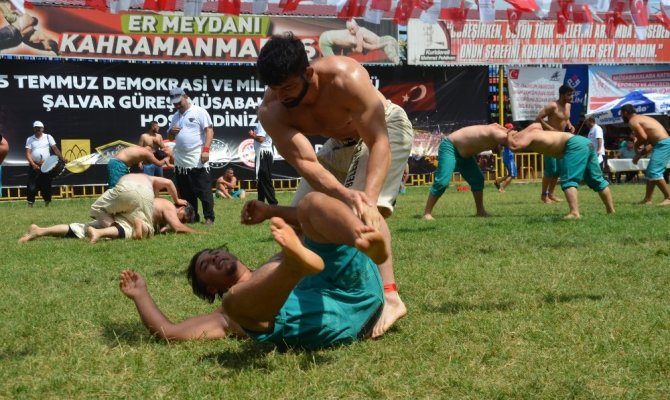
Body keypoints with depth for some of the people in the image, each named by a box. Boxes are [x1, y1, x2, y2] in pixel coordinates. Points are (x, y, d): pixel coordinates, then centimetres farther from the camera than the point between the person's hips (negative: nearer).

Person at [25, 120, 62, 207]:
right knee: (32, 187, -5)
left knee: (46, 186, 6)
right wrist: (33, 164, -17)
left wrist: (61, 158, -15)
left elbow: (55, 148, -2)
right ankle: (30, 205, -1)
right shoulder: (30, 139, 5)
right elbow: (28, 153, -2)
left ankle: (47, 204, 18)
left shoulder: (48, 137, 6)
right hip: (34, 166, 0)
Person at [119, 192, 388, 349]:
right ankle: (297, 262, -62)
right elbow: (168, 332, 23)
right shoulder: (228, 315, 32)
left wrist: (268, 211, 34)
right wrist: (141, 295, 37)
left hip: (353, 288, 3)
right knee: (235, 301, -26)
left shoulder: (279, 262, 42)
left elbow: (315, 222, 41)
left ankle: (364, 241, -43)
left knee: (313, 202, -5)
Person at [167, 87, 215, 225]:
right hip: (180, 162, 7)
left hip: (198, 161, -7)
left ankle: (209, 217, -2)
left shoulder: (199, 112, -3)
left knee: (204, 191, -5)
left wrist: (206, 149, -20)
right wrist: (171, 132, -1)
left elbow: (209, 131, -10)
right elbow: (170, 137, 23)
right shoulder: (175, 117, 17)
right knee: (186, 193, 10)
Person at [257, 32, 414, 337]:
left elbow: (379, 142, -38)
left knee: (366, 210, -29)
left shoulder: (346, 78, -40)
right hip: (341, 143, 6)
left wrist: (368, 198, -54)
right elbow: (304, 163, -39)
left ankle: (390, 297, -31)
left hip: (386, 130, -6)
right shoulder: (271, 111, -28)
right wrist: (345, 195, -58)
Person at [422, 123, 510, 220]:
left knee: (478, 180, 8)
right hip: (449, 147, -10)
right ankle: (427, 213, -14)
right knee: (442, 182, -19)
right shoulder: (495, 132, -29)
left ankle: (480, 210, 19)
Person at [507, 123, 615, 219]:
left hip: (575, 145, -9)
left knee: (568, 181, -15)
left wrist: (510, 135, -1)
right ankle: (611, 210, 32)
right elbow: (537, 125, 45)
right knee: (596, 180, 20)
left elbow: (514, 146, -21)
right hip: (585, 143, 10)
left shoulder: (528, 136, -4)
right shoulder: (533, 132, 22)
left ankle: (574, 213, -31)